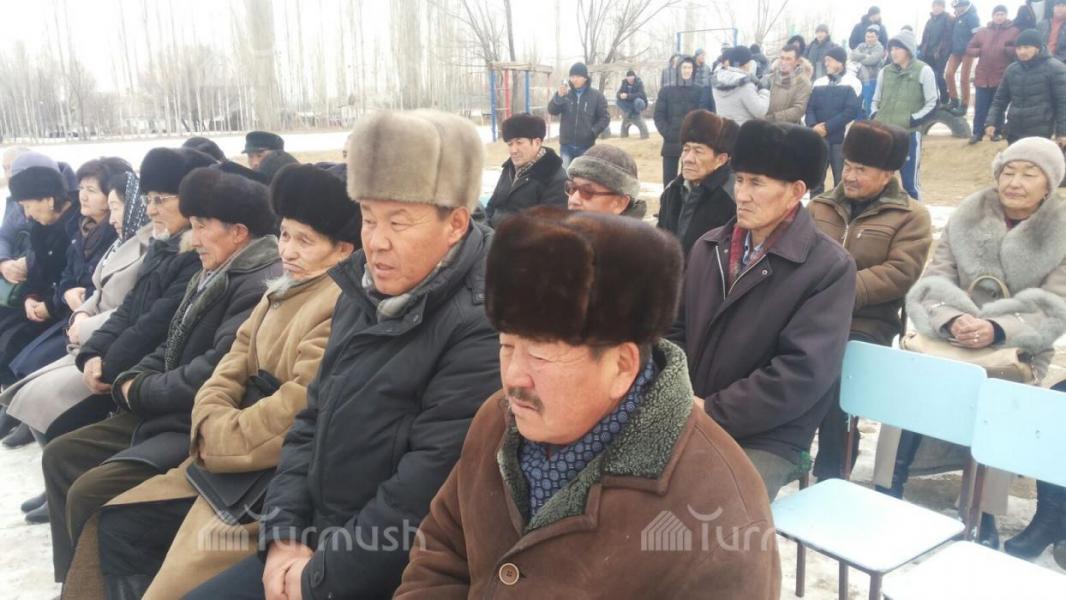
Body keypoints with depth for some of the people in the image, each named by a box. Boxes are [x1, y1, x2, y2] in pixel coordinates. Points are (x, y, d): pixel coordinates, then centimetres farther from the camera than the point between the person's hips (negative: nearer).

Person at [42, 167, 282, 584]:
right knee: (61, 456, 13)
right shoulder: (212, 276, 14)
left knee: (89, 492, -19)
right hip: (166, 411, 11)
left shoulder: (261, 285, -21)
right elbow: (172, 349, 19)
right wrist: (131, 381, -1)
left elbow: (215, 372, -27)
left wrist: (140, 392, -11)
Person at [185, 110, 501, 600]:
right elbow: (313, 419, 11)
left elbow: (427, 487, -24)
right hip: (315, 541, 8)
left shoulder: (479, 327, -21)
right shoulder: (363, 297, 7)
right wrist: (283, 534, 0)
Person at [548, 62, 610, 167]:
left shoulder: (596, 96, -2)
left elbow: (605, 118, 1)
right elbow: (552, 111, -9)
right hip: (566, 145, 1)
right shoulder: (564, 92, 1)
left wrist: (593, 132, -14)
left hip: (586, 146, -1)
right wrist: (559, 97, -26)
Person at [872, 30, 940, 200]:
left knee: (910, 182, 0)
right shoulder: (885, 71, 11)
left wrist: (912, 120, -14)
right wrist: (874, 118, 2)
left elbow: (932, 104, -3)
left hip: (909, 135, -4)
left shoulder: (923, 71, -2)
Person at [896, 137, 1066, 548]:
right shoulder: (967, 218, 5)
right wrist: (952, 321, -26)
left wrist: (995, 330, -29)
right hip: (950, 341, 1)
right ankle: (887, 495, -18)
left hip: (1018, 350, -1)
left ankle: (984, 515, -18)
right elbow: (933, 284, -3)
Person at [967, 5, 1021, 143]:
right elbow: (969, 49, 13)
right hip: (983, 76, 2)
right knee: (980, 107, 3)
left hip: (1002, 77, -2)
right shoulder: (982, 31, 10)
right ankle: (977, 132, 10)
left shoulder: (1014, 31, 1)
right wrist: (980, 51, -4)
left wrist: (1005, 49, -17)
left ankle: (996, 132, 16)